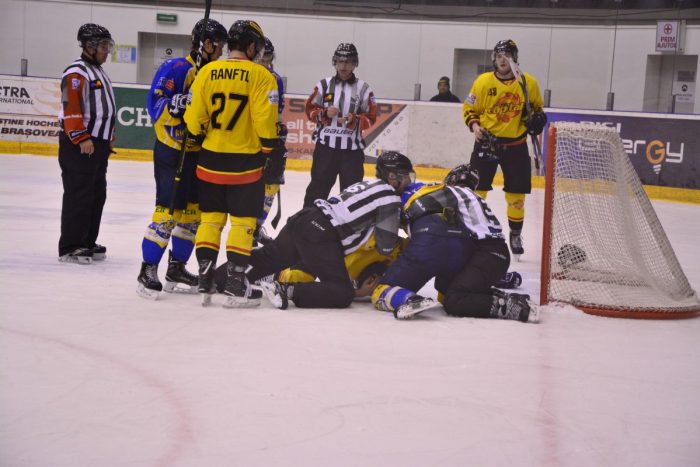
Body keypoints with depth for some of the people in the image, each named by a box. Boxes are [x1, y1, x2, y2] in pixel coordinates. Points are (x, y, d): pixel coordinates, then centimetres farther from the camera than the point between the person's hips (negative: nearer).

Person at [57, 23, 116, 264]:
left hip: (98, 145, 10)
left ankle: (87, 243, 21)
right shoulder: (76, 73, -13)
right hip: (78, 145, -10)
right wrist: (82, 138, -23)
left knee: (97, 195, 12)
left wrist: (109, 137, 25)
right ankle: (69, 247, -3)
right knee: (79, 196, -8)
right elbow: (71, 108, -20)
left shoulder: (99, 73, 19)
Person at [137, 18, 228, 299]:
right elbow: (155, 104, -19)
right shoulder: (176, 69, -11)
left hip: (198, 153, 8)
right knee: (168, 210, -12)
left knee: (193, 211, 10)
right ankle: (148, 270, -3)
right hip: (171, 152, -8)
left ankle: (176, 267, 22)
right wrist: (178, 104, -34)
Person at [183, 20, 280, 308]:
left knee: (210, 217, 12)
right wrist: (270, 148, 3)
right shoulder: (260, 75, -9)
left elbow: (194, 119, 0)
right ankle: (235, 288, 4)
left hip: (210, 160, 3)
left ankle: (205, 284, 12)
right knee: (242, 221, 4)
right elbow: (265, 121, -13)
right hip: (245, 163, -3)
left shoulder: (206, 72, 0)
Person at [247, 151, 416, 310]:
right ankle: (287, 290, -21)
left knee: (269, 257, 28)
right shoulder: (390, 197, -3)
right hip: (320, 236, -9)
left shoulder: (368, 184, 23)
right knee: (342, 294, -10)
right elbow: (385, 245, -3)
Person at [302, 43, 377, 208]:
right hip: (325, 146, 0)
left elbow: (371, 117, 1)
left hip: (352, 149, 0)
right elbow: (310, 109, 6)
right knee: (318, 186, 5)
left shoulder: (363, 88, 2)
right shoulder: (324, 84, 5)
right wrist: (324, 113, -13)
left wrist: (354, 120, -17)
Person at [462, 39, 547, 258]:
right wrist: (474, 125, -14)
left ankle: (515, 235, 23)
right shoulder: (483, 81, -6)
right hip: (486, 141, -1)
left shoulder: (528, 83, -3)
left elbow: (537, 107, 12)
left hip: (515, 145, 1)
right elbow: (469, 109, 4)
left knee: (516, 194, 5)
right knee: (476, 189, -3)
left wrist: (537, 118, -8)